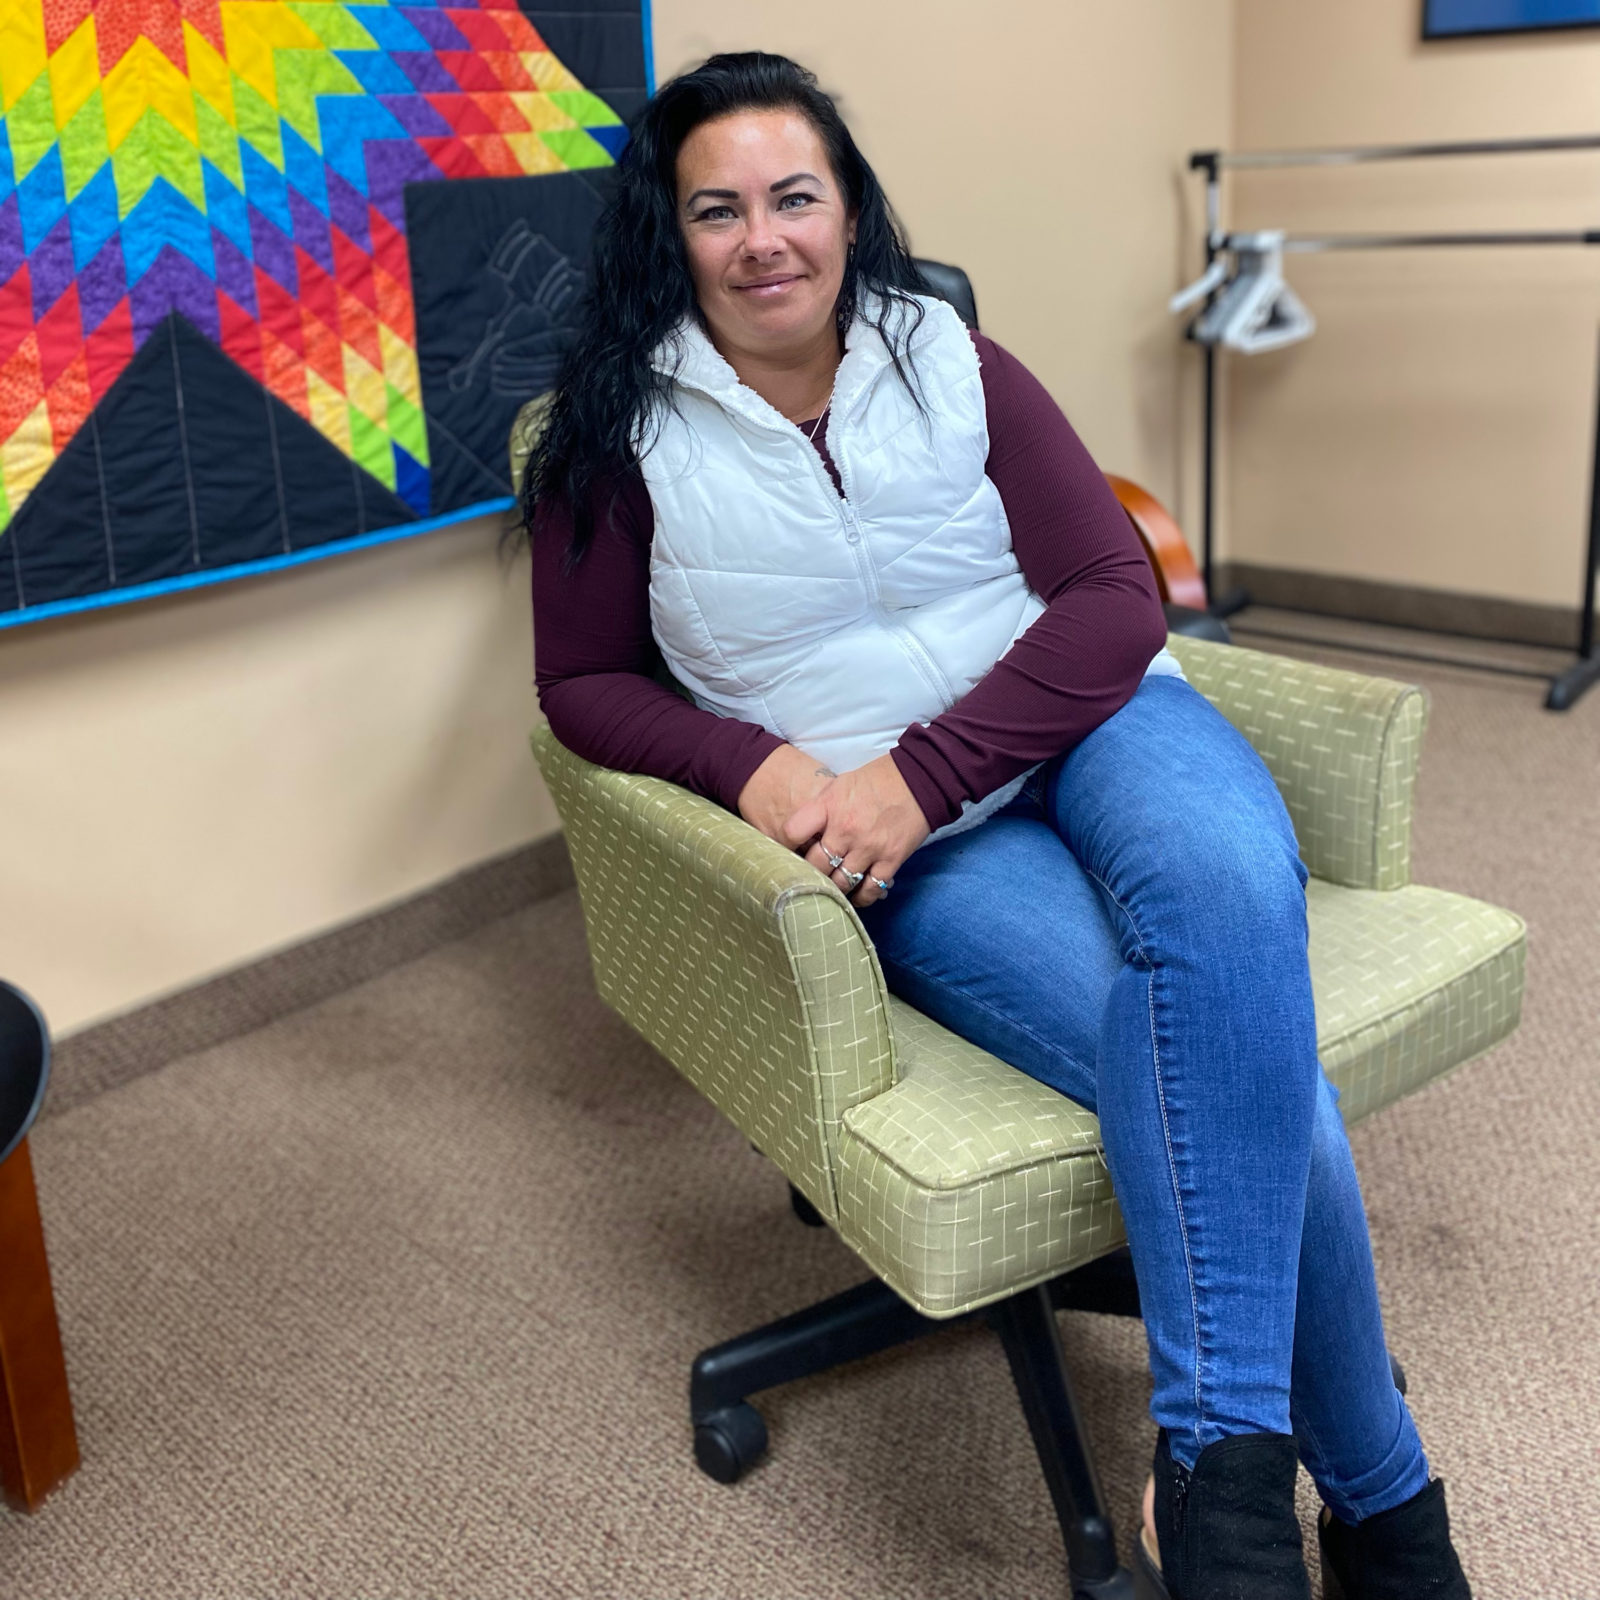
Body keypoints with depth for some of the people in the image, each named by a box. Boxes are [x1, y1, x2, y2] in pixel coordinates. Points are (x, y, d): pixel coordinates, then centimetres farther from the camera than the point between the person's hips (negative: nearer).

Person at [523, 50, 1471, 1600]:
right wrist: (755, 765, -15)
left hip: (1088, 720, 2)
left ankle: (1218, 1455, -26)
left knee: (1225, 879, -36)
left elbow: (1115, 598, -1)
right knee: (1247, 1076, -27)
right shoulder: (626, 431, 3)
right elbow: (583, 681, 7)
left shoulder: (950, 360, 5)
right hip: (907, 849, -1)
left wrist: (923, 771, -17)